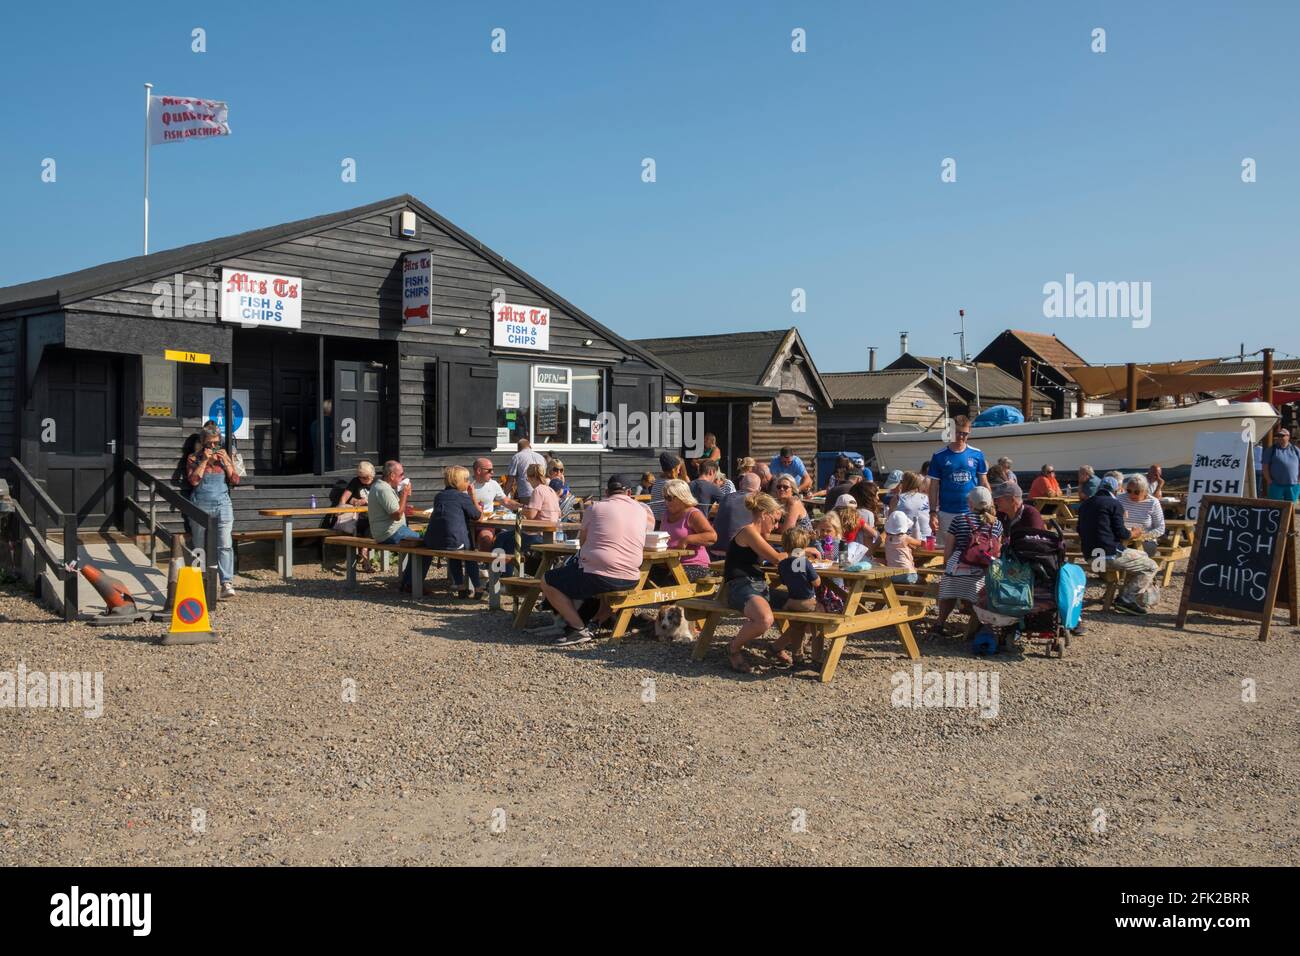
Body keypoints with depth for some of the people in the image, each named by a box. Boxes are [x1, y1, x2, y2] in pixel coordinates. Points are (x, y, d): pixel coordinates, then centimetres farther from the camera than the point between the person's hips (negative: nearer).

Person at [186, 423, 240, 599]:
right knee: (201, 546, 6)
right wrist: (204, 461, -10)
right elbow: (193, 480, -8)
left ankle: (227, 583, -17)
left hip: (223, 505, 1)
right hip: (201, 506, -1)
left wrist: (225, 462, -4)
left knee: (225, 545, -12)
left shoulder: (224, 457, 12)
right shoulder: (194, 458, 6)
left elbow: (235, 480, 5)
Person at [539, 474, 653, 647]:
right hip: (630, 580, 6)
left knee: (547, 582, 9)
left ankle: (578, 629, 0)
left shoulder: (595, 507, 0)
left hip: (598, 577, -6)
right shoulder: (642, 510, 9)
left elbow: (582, 541, 12)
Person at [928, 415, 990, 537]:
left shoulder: (977, 455, 4)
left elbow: (984, 484, 9)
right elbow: (934, 487, 2)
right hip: (947, 514, -1)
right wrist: (933, 513, -5)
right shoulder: (939, 457, 0)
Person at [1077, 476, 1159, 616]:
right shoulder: (1114, 504, -6)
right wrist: (1132, 534, 12)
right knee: (1151, 567, 2)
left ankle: (1128, 597, 23)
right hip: (1110, 554, -9)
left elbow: (1080, 531, 25)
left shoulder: (1084, 504, 17)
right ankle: (1127, 599, -7)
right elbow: (1121, 533, -11)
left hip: (1089, 555, 9)